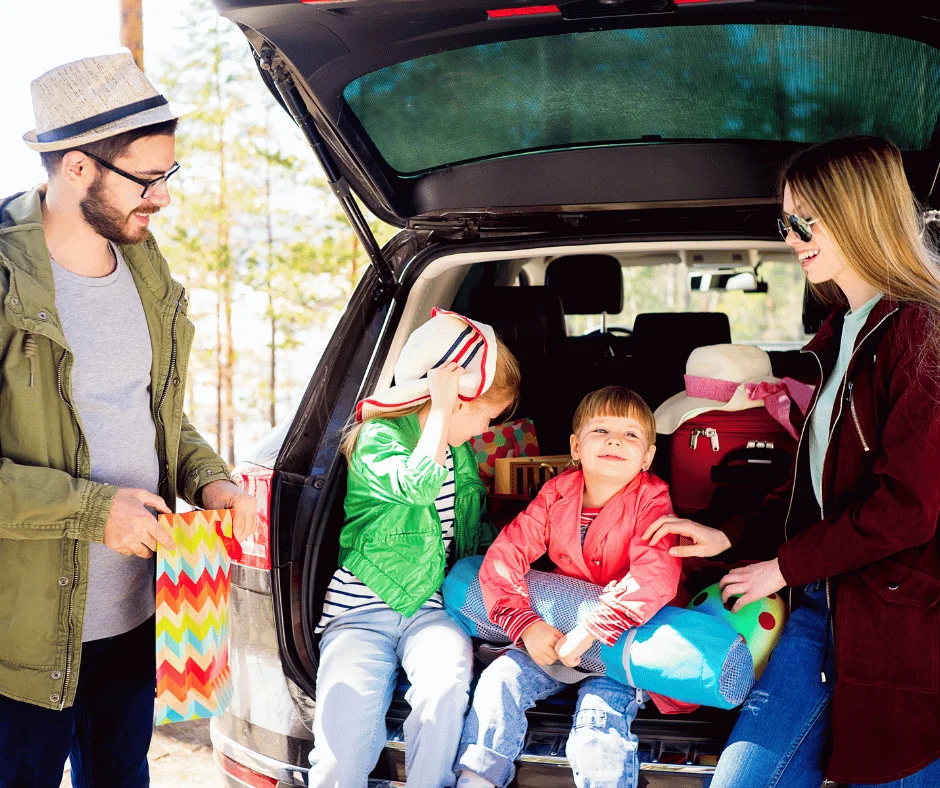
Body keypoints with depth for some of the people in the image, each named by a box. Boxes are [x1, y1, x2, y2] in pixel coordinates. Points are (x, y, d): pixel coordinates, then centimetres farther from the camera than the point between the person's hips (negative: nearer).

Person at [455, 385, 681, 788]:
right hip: (553, 635, 4)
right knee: (500, 678, -15)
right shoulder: (557, 494, -4)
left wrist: (591, 631, -36)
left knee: (597, 741, -24)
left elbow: (654, 577, -30)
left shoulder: (650, 501, -14)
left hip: (622, 645, -4)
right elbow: (503, 557, -9)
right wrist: (526, 625, -23)